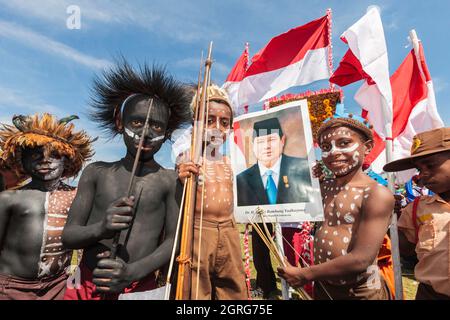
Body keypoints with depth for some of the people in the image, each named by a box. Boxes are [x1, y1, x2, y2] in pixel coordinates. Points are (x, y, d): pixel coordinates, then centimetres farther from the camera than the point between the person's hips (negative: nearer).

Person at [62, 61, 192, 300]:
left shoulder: (171, 181, -5)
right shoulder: (96, 172, 2)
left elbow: (174, 240, -7)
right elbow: (68, 235, 1)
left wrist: (134, 272, -22)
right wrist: (99, 229, -20)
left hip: (139, 289, -2)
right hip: (86, 287, 2)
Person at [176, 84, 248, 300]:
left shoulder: (227, 161, 8)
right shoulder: (188, 160, -10)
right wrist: (182, 182, -28)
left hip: (229, 233, 6)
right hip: (198, 231, -6)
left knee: (235, 291, 17)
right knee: (197, 290, 8)